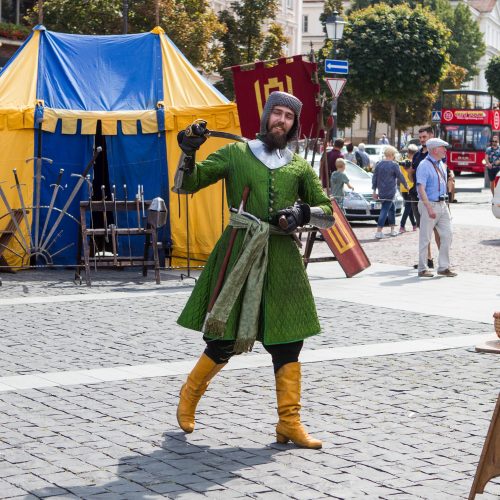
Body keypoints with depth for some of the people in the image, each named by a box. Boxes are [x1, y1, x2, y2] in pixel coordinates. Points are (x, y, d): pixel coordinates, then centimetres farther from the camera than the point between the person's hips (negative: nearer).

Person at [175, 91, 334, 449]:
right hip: (238, 254, -3)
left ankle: (290, 422, 7)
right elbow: (189, 185, 6)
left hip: (281, 258, 3)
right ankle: (189, 395, 26)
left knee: (288, 341, 0)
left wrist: (303, 213, -7)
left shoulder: (299, 167, 13)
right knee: (225, 339, -1)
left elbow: (327, 213, 14)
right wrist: (189, 156, -12)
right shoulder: (236, 153, 7)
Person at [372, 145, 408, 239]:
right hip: (390, 192, -7)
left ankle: (393, 229, 25)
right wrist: (406, 185, 11)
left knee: (391, 208, 21)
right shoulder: (394, 165, -10)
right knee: (385, 210, -9)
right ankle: (378, 232, -16)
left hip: (381, 191, 7)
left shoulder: (379, 164, 7)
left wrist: (374, 191, 14)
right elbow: (400, 177, -6)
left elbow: (374, 178, 9)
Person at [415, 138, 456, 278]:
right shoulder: (424, 165, -13)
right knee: (425, 238, -1)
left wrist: (445, 203, 19)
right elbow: (421, 188, -19)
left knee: (447, 235, 4)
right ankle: (422, 269, 7)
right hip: (429, 204, -8)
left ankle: (443, 267, 11)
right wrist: (429, 208, -26)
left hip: (442, 204, 8)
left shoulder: (441, 164, 13)